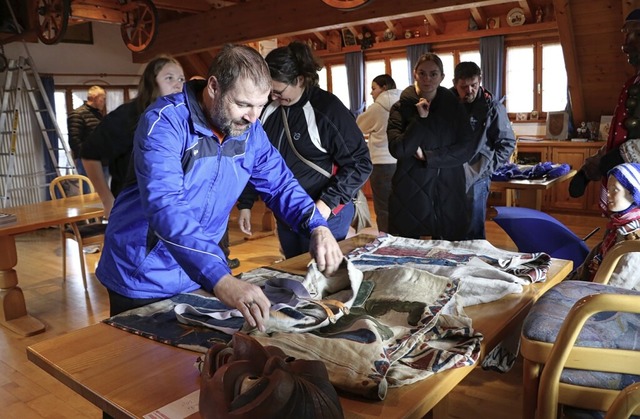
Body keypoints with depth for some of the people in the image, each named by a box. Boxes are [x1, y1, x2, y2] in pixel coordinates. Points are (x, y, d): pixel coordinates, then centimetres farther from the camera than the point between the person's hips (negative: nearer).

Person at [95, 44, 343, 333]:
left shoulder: (250, 131, -4)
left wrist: (317, 227, -18)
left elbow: (280, 184, 2)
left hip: (203, 274, 5)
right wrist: (220, 279, -47)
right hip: (144, 279, -5)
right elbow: (166, 208, -36)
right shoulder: (164, 122, -24)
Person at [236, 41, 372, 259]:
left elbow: (360, 163, -14)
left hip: (323, 216, -6)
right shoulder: (270, 111, 4)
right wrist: (245, 204, 10)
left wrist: (327, 203, -21)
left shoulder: (327, 109, -14)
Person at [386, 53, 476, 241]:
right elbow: (397, 150, -12)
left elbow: (468, 148, -4)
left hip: (448, 192, 1)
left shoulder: (454, 106, 6)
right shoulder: (401, 108, 0)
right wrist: (420, 119, -15)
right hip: (411, 192, -1)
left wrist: (427, 156, -12)